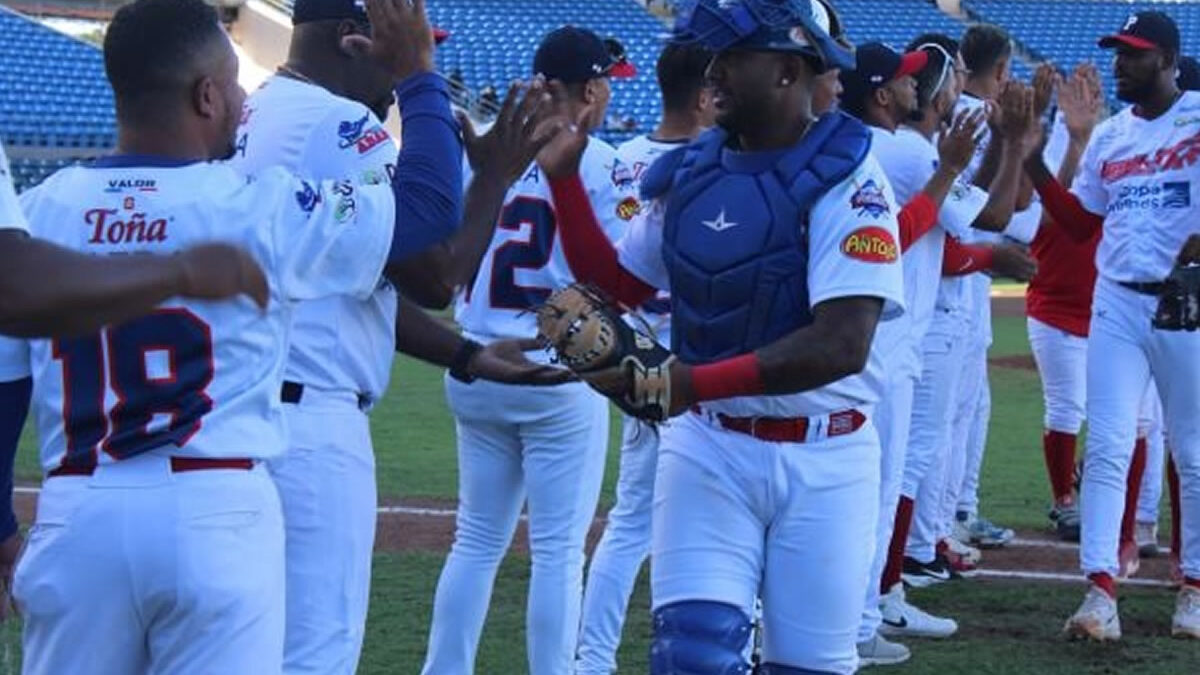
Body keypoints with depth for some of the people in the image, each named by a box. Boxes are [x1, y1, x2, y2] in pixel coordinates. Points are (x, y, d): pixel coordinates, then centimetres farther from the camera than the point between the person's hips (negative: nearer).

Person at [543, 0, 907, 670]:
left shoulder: (846, 179, -13)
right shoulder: (688, 173, 6)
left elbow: (842, 345, -22)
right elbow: (614, 285, 16)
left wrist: (696, 383, -27)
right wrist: (563, 177, 5)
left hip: (824, 462, -4)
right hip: (707, 448, 4)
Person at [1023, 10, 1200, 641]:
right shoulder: (1107, 137, 12)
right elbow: (1081, 224, 14)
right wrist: (1032, 162, 3)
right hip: (1117, 305, 4)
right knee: (1107, 448, -4)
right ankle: (1101, 590, -6)